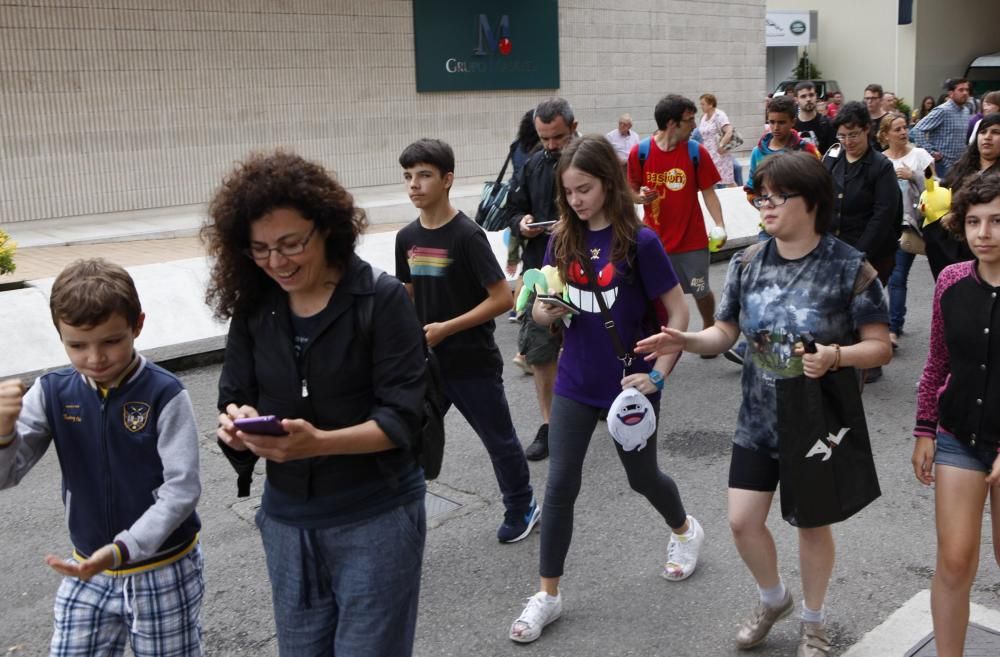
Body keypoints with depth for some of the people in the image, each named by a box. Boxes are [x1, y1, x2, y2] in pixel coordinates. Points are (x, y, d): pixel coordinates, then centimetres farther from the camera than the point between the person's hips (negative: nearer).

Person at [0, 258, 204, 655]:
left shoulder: (165, 395, -18)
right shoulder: (53, 392, -6)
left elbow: (182, 489, -19)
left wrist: (122, 549, -30)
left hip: (165, 573, -3)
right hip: (88, 572, 3)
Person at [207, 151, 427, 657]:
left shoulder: (382, 299, -13)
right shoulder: (253, 307, 1)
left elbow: (402, 418, -17)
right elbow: (233, 401, 3)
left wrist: (319, 442, -32)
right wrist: (237, 425, -21)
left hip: (376, 517, -4)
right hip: (286, 519, 5)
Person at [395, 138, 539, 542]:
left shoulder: (466, 235, -16)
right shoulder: (406, 237, 3)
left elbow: (502, 298, -18)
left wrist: (446, 328, -20)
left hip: (473, 365, -5)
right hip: (426, 363, 5)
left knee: (499, 441, 14)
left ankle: (522, 507, 37)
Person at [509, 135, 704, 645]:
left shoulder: (639, 241, -15)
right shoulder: (564, 240, -1)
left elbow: (678, 311, -11)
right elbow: (543, 308, 6)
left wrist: (658, 375, -19)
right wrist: (547, 311, -17)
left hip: (629, 383, -3)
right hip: (575, 383, 3)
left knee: (641, 477, 16)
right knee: (560, 484, 1)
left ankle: (685, 530, 49)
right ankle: (548, 594, 14)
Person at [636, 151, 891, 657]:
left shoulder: (849, 267, -15)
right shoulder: (747, 264, -3)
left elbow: (879, 346, -12)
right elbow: (726, 332, 3)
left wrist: (836, 356, -32)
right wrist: (686, 341, -17)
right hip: (759, 419, 3)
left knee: (812, 522, 12)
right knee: (743, 520, 4)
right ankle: (773, 598, 36)